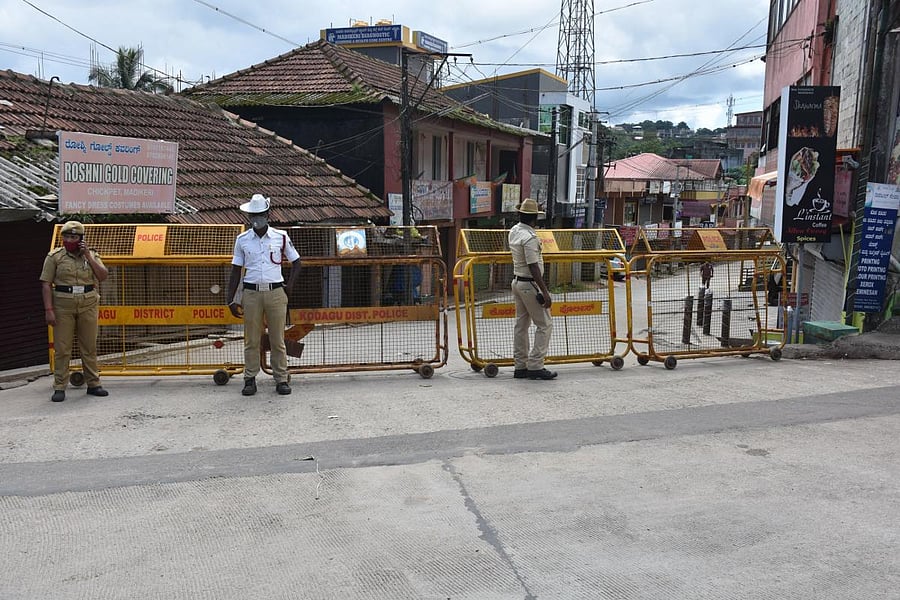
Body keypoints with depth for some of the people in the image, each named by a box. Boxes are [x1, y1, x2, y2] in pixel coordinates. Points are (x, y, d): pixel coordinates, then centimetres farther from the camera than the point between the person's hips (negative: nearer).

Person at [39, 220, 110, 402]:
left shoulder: (91, 255, 10)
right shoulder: (55, 257, 3)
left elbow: (103, 276, -2)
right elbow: (46, 284, -1)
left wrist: (88, 256, -7)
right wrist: (48, 309, -10)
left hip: (88, 306, 2)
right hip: (63, 306, -2)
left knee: (89, 347, 7)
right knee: (62, 348, -2)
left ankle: (93, 384, 15)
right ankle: (59, 388, 3)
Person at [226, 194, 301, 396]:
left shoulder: (281, 237, 5)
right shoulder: (242, 240, 6)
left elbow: (296, 262, 14)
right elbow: (236, 271, 8)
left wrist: (289, 286, 4)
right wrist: (231, 300, 3)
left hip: (276, 293, 0)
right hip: (251, 293, 1)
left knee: (278, 340, 2)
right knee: (251, 340, 3)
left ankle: (281, 380, 9)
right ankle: (250, 380, 11)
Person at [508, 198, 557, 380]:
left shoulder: (514, 231, 5)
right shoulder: (529, 238, -21)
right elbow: (533, 268, -24)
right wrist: (545, 292, -22)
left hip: (517, 281, 9)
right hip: (530, 284, -9)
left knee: (521, 324, 12)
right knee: (544, 324, -3)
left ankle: (520, 366, 16)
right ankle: (535, 366, -5)